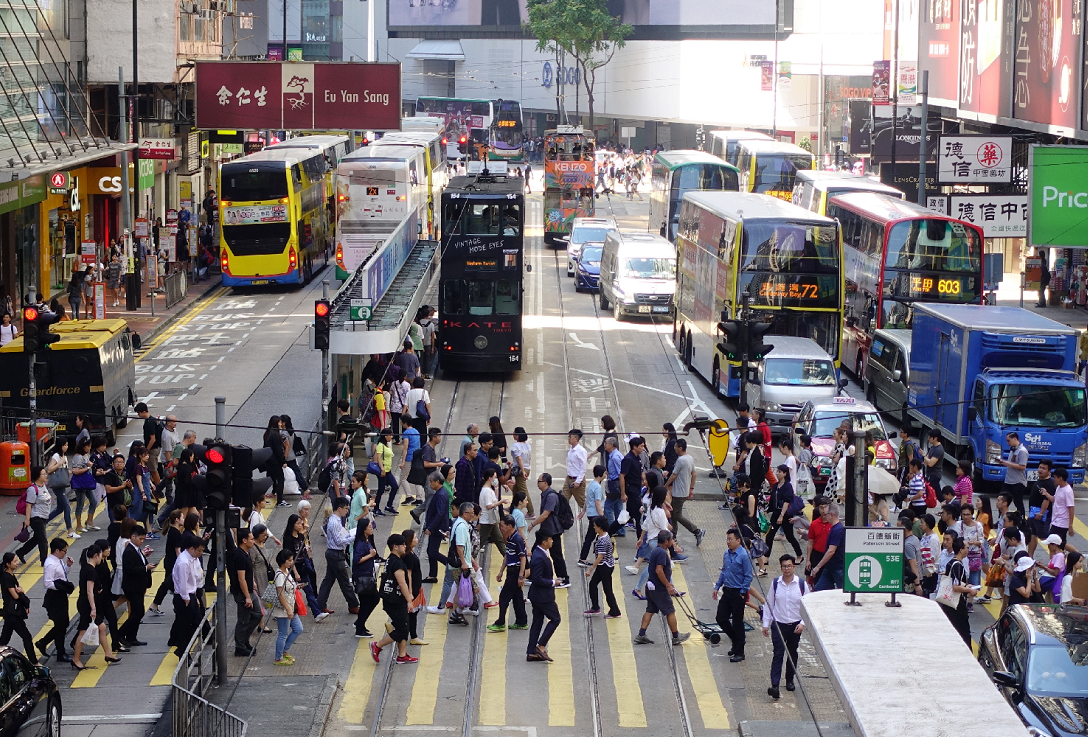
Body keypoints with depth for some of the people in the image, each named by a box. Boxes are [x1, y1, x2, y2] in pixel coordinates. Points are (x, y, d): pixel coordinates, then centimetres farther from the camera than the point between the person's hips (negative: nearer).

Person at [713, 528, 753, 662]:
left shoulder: (743, 555, -17)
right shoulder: (726, 554, 6)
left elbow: (749, 576, -15)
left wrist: (742, 592, -14)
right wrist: (717, 587, 13)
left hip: (738, 593, -7)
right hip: (727, 591, 7)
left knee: (737, 622, 1)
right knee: (720, 618, 7)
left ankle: (739, 653, 12)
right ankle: (735, 640, 29)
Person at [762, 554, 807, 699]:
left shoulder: (801, 584, -5)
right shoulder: (775, 583, -2)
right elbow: (768, 605, 5)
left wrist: (802, 623, -8)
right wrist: (766, 624, 3)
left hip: (795, 626, 1)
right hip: (778, 624, -1)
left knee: (792, 654, 15)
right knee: (778, 654, -11)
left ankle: (790, 680, 33)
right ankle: (774, 685, -18)